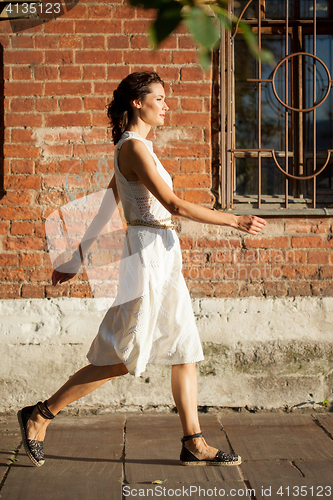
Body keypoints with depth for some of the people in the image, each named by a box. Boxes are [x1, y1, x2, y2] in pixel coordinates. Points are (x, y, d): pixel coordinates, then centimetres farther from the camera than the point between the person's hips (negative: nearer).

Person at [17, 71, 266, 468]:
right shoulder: (133, 147, -15)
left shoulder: (135, 148, 15)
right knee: (120, 358, -3)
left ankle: (194, 444, 13)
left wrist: (77, 257, 21)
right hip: (147, 255, -10)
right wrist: (235, 221, -17)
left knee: (185, 350, 8)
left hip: (162, 258, 10)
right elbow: (174, 205, -21)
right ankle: (40, 415, 8)